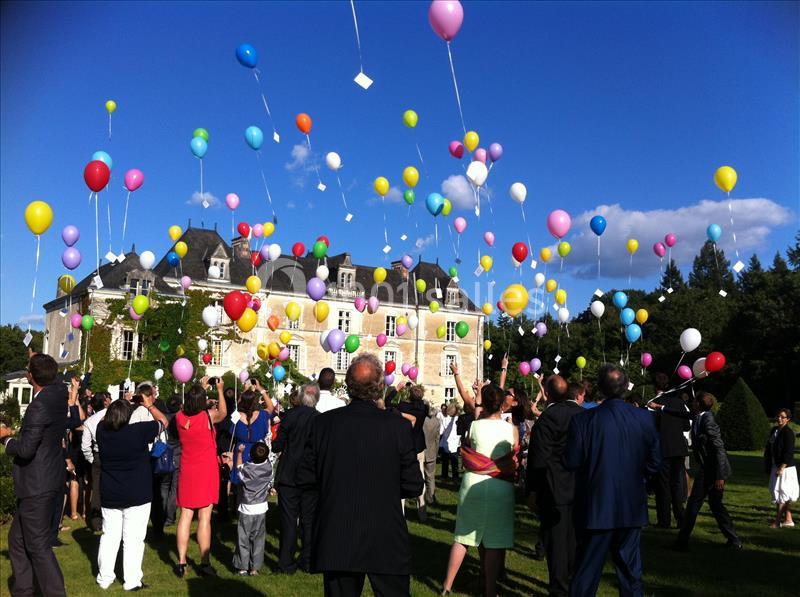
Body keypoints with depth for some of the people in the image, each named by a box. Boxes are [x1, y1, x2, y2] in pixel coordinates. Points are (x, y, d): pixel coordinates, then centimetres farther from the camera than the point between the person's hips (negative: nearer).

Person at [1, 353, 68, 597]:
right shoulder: (59, 392, 1)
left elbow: (25, 449, -24)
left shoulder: (39, 406, -24)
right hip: (47, 482, 9)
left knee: (38, 545, 0)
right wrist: (38, 359, 34)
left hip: (37, 486, -9)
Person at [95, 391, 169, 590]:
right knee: (133, 539, 2)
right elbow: (163, 421, -3)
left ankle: (104, 578, 21)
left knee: (109, 536, 14)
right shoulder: (138, 431, -17)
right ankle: (132, 582, 6)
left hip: (109, 496, 4)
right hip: (137, 496, -4)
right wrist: (149, 405, 9)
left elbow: (104, 420, 19)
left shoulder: (102, 431, -5)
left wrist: (116, 407, 21)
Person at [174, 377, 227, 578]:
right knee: (204, 518, 0)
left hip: (186, 473, 4)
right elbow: (223, 412, 6)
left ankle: (181, 563, 10)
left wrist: (200, 388, 26)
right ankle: (204, 563, 4)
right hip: (206, 472, -4)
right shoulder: (207, 416, -15)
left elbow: (189, 408, 20)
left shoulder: (180, 417, -3)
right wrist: (220, 390, 14)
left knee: (185, 517, 7)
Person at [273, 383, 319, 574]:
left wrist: (275, 445, 13)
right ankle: (308, 562, 20)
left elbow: (278, 445, -9)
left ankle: (286, 563, 12)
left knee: (288, 520, 7)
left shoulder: (290, 415, -10)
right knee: (309, 520, 13)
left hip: (288, 476, -1)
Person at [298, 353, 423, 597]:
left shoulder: (323, 422, -8)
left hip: (336, 541, 2)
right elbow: (413, 487, -7)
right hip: (386, 541, -2)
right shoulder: (397, 425, -13)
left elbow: (305, 477, -1)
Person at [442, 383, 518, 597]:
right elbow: (514, 462, 7)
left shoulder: (474, 426, -3)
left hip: (473, 483, 1)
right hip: (501, 486, -1)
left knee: (463, 537, 13)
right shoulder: (511, 429, -4)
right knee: (495, 542, 7)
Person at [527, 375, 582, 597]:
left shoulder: (547, 418, -18)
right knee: (574, 538, 18)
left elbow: (539, 458, -17)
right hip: (580, 488, 7)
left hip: (554, 490, -7)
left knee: (555, 540, 4)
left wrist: (532, 489, -7)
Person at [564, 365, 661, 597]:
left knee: (587, 569, 10)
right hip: (632, 508, 3)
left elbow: (570, 462, -14)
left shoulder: (582, 419, -17)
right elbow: (654, 464, -2)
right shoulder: (645, 418, -8)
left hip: (595, 508, -2)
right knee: (630, 567, 18)